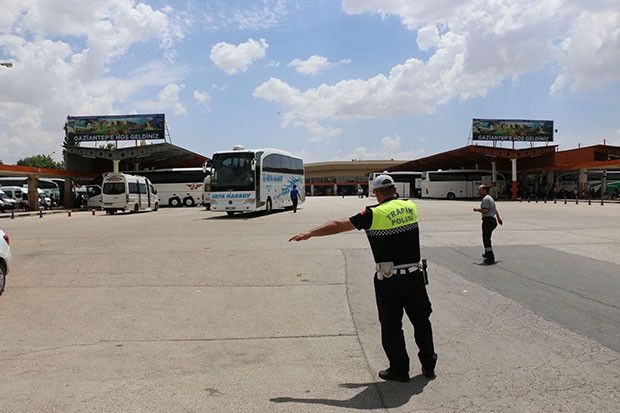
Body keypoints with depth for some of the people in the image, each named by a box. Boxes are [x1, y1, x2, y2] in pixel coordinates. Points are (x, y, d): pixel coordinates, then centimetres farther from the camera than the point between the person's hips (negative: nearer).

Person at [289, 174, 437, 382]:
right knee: (421, 320, 19)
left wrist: (310, 233, 1)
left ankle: (399, 369, 20)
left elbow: (339, 225, -7)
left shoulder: (374, 214, -10)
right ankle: (428, 365, 30)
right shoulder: (410, 206, 2)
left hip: (388, 280, -4)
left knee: (391, 325, 10)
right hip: (414, 275, 4)